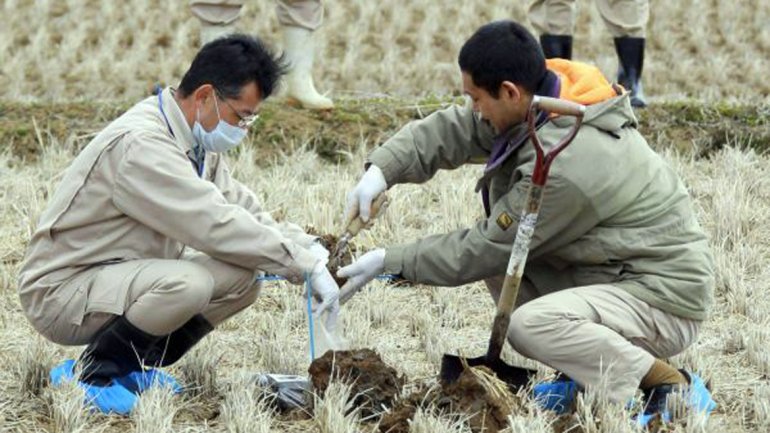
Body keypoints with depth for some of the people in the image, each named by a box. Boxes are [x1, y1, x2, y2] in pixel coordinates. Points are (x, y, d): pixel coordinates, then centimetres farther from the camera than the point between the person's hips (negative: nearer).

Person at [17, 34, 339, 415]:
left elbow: (244, 213, 6)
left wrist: (314, 254, -10)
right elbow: (217, 226, -30)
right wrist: (306, 266, -25)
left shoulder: (195, 141, 4)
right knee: (185, 282, -33)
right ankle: (90, 375, -11)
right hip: (61, 290, -9)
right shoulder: (140, 144, -26)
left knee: (241, 277, -5)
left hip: (123, 277, 9)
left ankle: (130, 367, 6)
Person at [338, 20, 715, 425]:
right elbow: (450, 130, 4)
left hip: (665, 300, -10)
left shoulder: (563, 167, -28)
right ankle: (584, 376, 9)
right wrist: (381, 169, -12)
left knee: (530, 324, -30)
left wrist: (389, 261, -10)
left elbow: (482, 251, -19)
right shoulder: (540, 101, -3)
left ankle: (674, 389, -15)